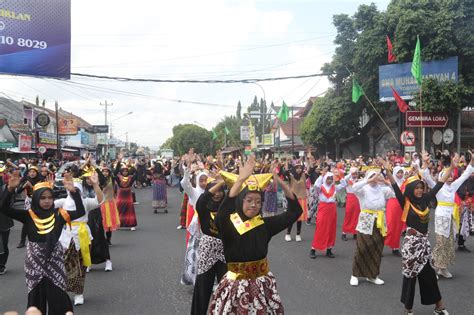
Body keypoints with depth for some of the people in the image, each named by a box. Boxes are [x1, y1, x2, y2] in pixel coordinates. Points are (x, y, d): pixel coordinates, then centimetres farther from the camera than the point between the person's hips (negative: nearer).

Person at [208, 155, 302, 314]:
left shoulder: (265, 224, -2)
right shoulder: (228, 224, -14)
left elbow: (295, 211, -5)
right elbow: (222, 213, -37)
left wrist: (281, 183, -17)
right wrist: (241, 179, -42)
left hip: (262, 285, 4)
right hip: (236, 286, -3)